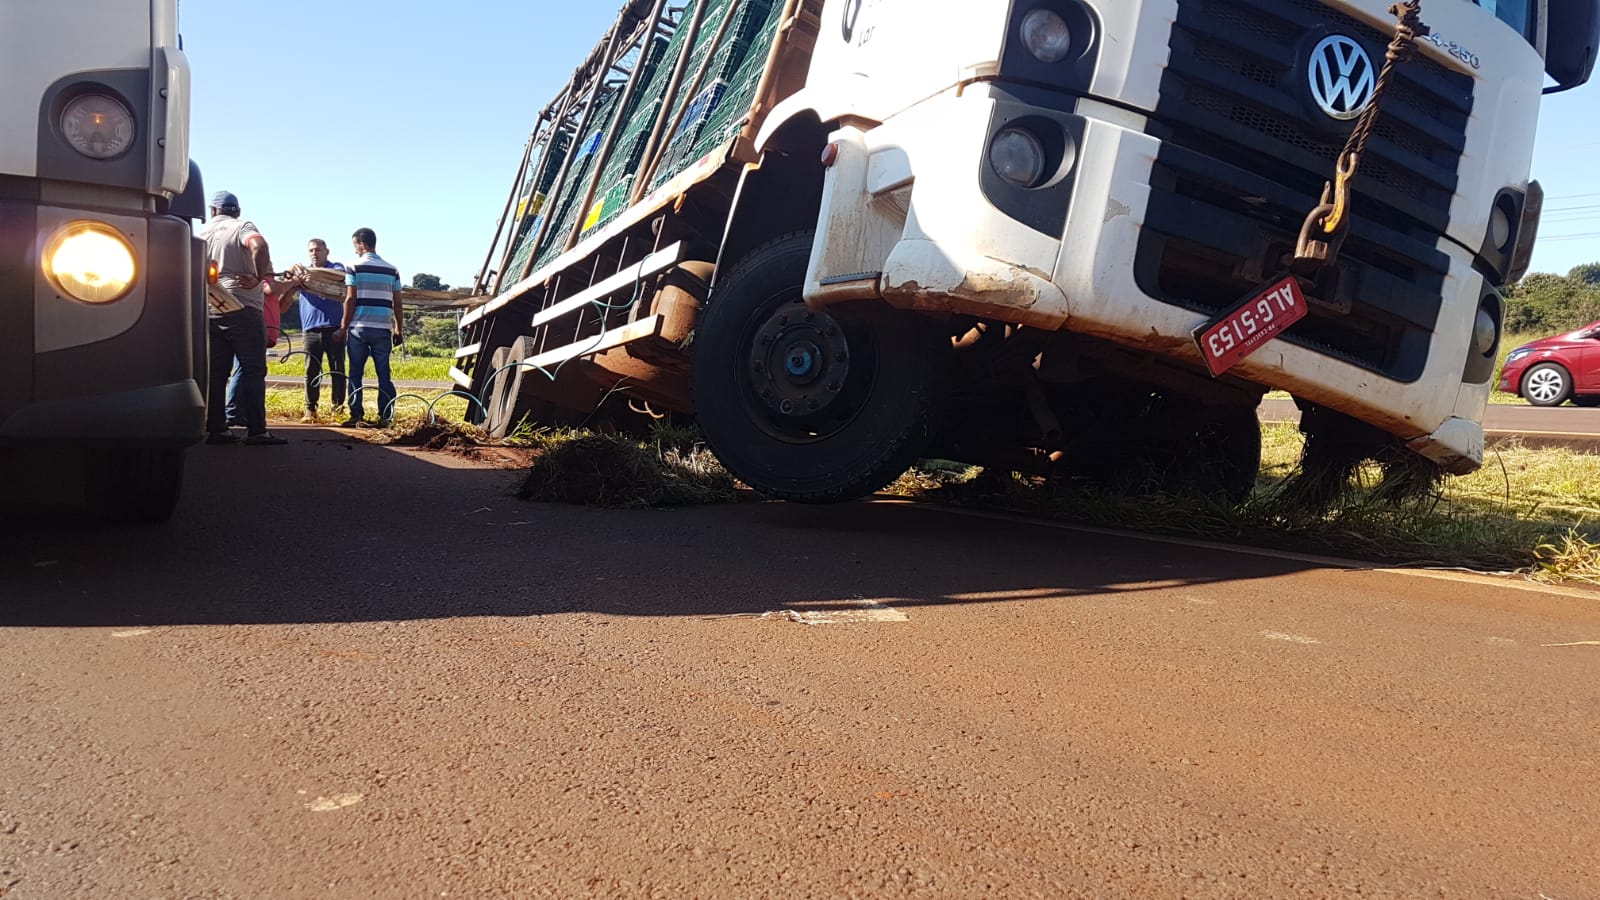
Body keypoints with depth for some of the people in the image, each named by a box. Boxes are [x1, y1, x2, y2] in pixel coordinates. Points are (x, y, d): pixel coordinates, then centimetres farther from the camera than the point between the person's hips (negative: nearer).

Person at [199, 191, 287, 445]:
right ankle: (256, 431, -8)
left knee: (216, 372, 9)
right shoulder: (242, 227, -2)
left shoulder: (203, 233, 14)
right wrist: (259, 278, -18)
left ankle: (216, 429, 8)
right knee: (253, 370, -4)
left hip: (211, 311, 6)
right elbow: (259, 246, -24)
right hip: (242, 308, -6)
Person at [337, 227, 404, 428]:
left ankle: (356, 416, 5)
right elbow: (397, 304, 8)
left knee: (356, 374, 5)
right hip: (383, 329, 3)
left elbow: (350, 300, -6)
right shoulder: (392, 270, 9)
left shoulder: (354, 267, -2)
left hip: (359, 328, -3)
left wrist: (343, 327, 0)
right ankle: (384, 417, 2)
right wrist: (398, 329, 15)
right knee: (384, 374, 4)